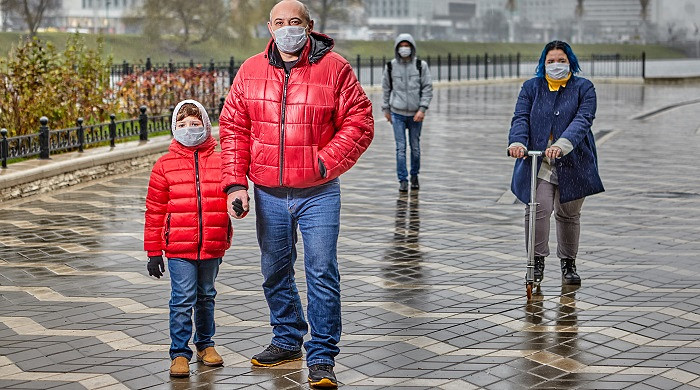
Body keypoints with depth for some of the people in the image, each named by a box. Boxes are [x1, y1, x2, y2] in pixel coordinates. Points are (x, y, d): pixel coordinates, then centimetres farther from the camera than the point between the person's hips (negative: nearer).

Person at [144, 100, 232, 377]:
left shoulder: (219, 162, 4)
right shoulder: (165, 165, -1)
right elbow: (155, 211, 1)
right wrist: (153, 252, 0)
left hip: (212, 248, 2)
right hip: (179, 248, -2)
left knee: (206, 297, 17)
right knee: (183, 300, -4)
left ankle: (205, 344, 34)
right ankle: (179, 353, 7)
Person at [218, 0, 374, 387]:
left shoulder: (334, 68, -5)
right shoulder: (250, 71, 4)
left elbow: (359, 122, -6)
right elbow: (233, 129, 6)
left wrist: (326, 162, -16)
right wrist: (235, 183, -2)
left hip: (318, 195, -4)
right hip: (268, 195, 4)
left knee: (322, 274, -5)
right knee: (275, 272, 16)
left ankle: (322, 359, 6)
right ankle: (287, 340, 35)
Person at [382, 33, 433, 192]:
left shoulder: (421, 65, -5)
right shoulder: (391, 66, -2)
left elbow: (428, 88, -5)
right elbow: (386, 88, 8)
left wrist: (422, 109, -13)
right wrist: (386, 109, 10)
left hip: (415, 113, 0)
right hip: (397, 113, 0)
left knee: (415, 146, 9)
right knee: (401, 147, -3)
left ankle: (414, 175, 27)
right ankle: (403, 180, 4)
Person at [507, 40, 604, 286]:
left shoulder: (584, 88, 2)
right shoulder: (531, 87, 9)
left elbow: (583, 120, -13)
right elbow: (521, 117, -3)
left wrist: (562, 144, -31)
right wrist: (518, 142, -25)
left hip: (573, 163, 0)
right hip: (538, 162, 0)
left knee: (569, 214, 10)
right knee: (538, 209, -15)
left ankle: (568, 263, 26)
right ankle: (537, 260, -1)